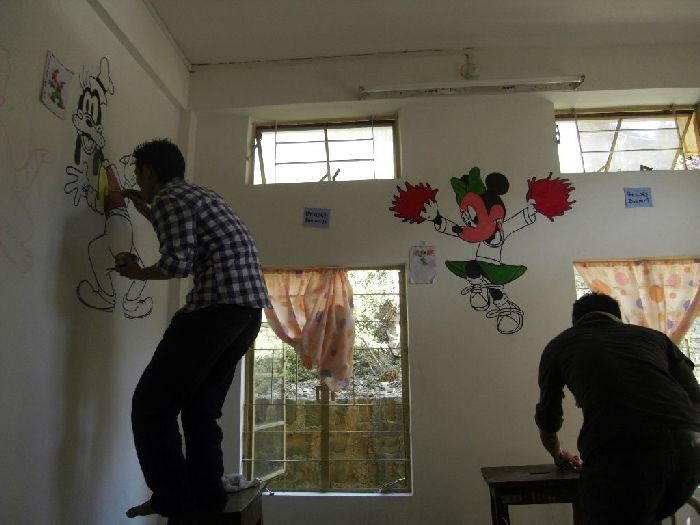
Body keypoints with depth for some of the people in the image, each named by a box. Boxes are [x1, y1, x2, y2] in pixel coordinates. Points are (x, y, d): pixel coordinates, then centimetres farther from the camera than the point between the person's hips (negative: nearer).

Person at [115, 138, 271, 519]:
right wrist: (146, 210, 49)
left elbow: (178, 262, -14)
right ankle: (206, 495, 18)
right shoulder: (200, 195, 28)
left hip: (218, 305, -10)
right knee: (201, 406, 16)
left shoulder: (168, 198, 0)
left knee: (152, 403, 1)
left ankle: (173, 501, 2)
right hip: (251, 307, 10)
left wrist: (138, 273, 6)